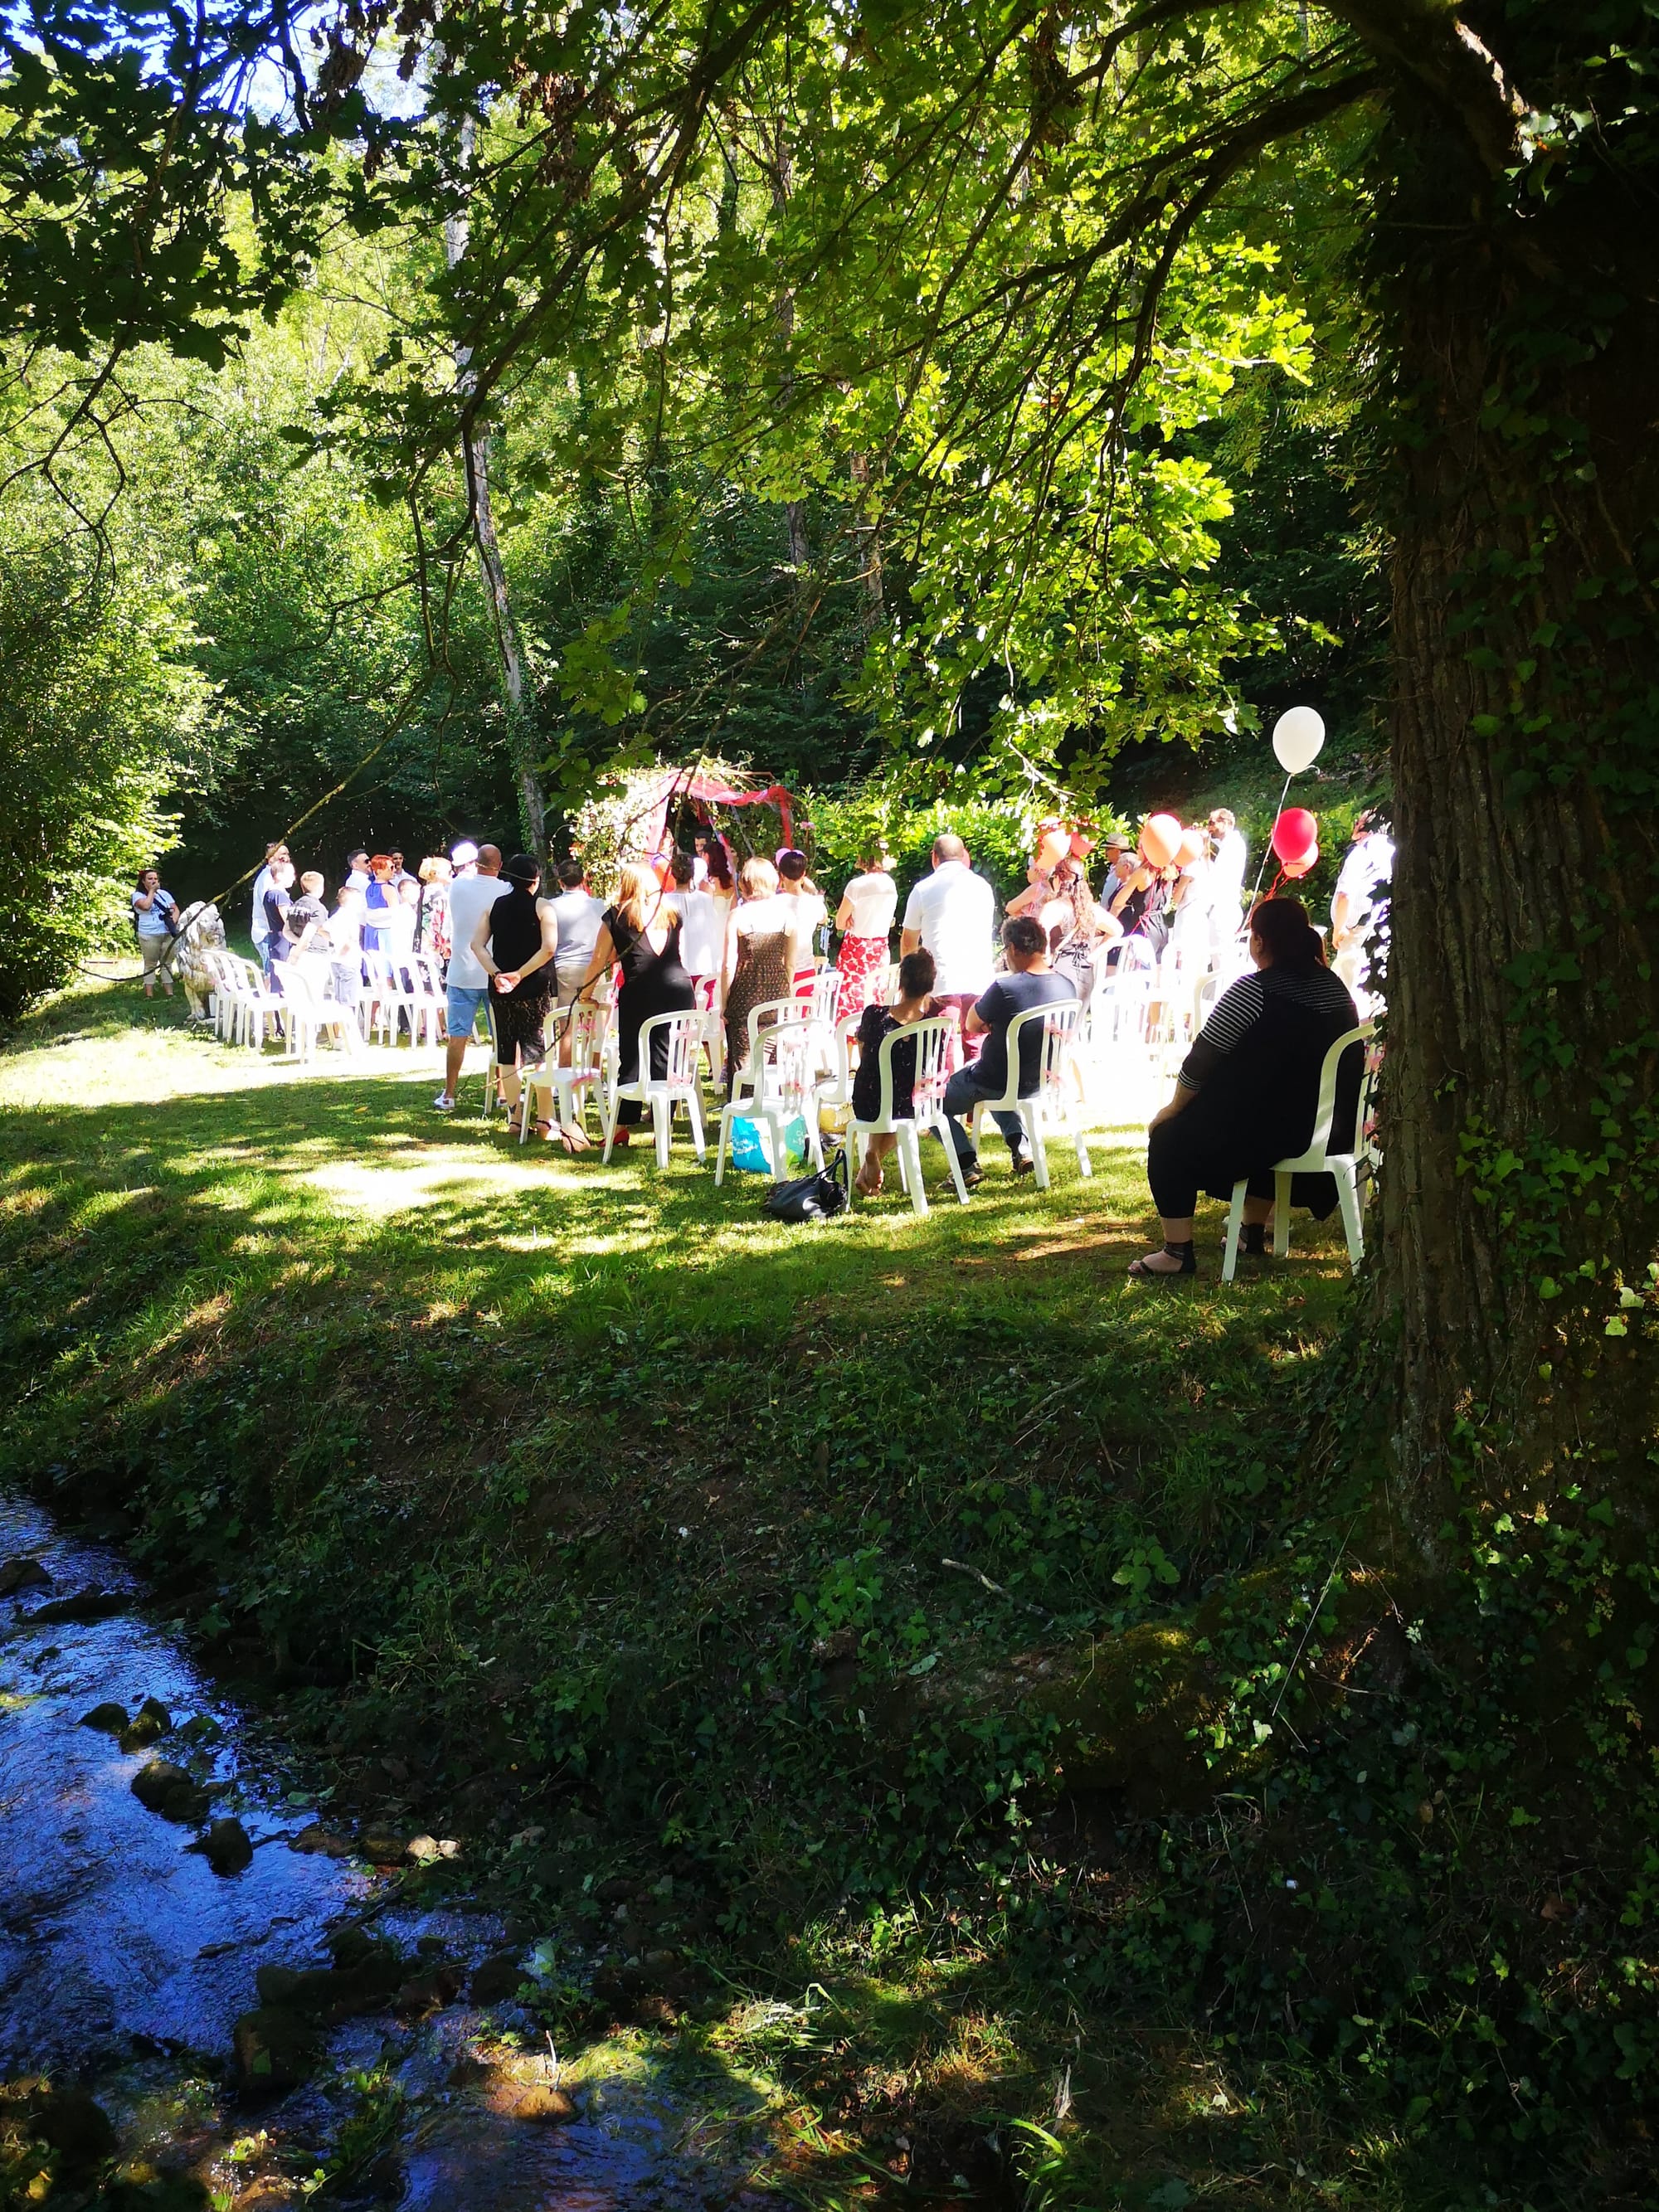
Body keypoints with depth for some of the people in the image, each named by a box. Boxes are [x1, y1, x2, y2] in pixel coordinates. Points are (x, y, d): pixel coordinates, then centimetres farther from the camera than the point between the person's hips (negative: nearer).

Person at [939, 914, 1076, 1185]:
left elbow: (971, 1025, -11)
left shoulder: (1005, 988, -28)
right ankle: (1021, 1147, 20)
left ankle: (968, 1164, 2)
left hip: (995, 1084, -7)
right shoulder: (1067, 987, -7)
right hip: (1042, 1080, 7)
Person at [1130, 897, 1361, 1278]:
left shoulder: (1253, 991, -15)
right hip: (1331, 1130, 8)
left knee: (1169, 1139, 9)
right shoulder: (1335, 987, 8)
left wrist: (1175, 1107, 4)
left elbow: (1202, 1061, -11)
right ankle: (1254, 1231, 43)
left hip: (1266, 1130, -8)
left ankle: (1178, 1253, 5)